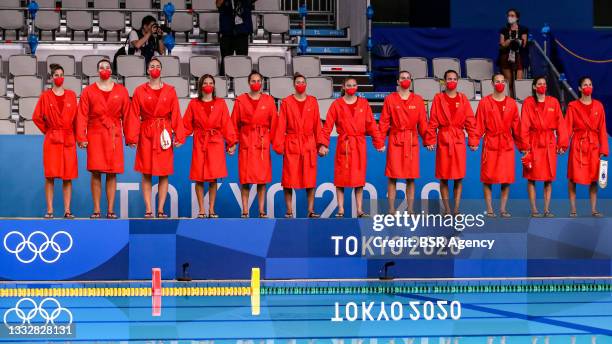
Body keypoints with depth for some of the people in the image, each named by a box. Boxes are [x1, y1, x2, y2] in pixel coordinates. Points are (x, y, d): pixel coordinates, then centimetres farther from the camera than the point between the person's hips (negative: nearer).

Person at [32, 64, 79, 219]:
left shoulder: (72, 95, 8)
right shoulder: (45, 96, 3)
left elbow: (76, 117, 10)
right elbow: (36, 117, 5)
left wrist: (76, 135, 5)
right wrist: (47, 130, 5)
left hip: (68, 140, 2)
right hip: (52, 140, -1)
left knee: (68, 176, 0)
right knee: (50, 176, -4)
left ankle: (67, 210, 3)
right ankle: (49, 210, -1)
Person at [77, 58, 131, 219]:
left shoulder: (121, 91, 8)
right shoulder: (88, 91, 5)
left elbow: (127, 115, 6)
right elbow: (82, 116, 1)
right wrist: (81, 137, -8)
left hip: (114, 136, 1)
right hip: (95, 136, -1)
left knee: (112, 174, 0)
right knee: (96, 172, -4)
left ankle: (111, 210, 4)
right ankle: (96, 210, 1)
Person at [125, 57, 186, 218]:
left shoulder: (170, 91, 6)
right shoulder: (140, 91, 4)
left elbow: (176, 115, 3)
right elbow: (134, 116, 1)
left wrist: (178, 136, -3)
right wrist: (132, 137, -6)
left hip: (164, 134, 1)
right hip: (146, 135, -1)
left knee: (164, 174, 0)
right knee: (146, 174, -1)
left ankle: (161, 210, 4)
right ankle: (148, 210, 3)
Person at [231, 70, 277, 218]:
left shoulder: (269, 101, 8)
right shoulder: (240, 100, 6)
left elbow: (274, 123, 7)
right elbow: (234, 123, 5)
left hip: (263, 142, 1)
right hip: (246, 142, -1)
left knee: (263, 178, 0)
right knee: (245, 178, -3)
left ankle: (262, 211, 5)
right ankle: (245, 211, 1)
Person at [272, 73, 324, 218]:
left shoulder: (313, 102, 7)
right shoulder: (286, 102, 2)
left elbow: (317, 125, 7)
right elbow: (281, 125, -1)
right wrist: (278, 145, -6)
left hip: (309, 145, 2)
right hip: (291, 145, -2)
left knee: (310, 179, 2)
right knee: (289, 180, -2)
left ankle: (311, 210, 7)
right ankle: (289, 211, 4)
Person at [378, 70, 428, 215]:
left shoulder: (418, 100, 8)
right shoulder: (390, 99, 3)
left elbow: (422, 122, 8)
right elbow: (384, 122, 1)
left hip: (412, 141, 2)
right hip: (395, 140, -2)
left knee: (411, 178, 3)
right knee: (392, 176, -2)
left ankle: (410, 209, 8)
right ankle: (391, 209, 2)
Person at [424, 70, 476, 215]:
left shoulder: (463, 99, 7)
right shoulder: (438, 98, 3)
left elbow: (470, 121, 6)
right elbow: (433, 121, 0)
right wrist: (430, 140, -5)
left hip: (459, 140, 1)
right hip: (443, 140, -1)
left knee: (459, 177, 1)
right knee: (443, 177, 0)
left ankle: (456, 209, 6)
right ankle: (447, 209, 6)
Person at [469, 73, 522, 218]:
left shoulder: (511, 103, 8)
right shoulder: (485, 102, 0)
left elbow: (516, 126, 10)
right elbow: (479, 124, -2)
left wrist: (521, 144, 9)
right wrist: (473, 141, -10)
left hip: (507, 145, 2)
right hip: (490, 144, -2)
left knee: (507, 178, 2)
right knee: (488, 178, -2)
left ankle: (503, 209, 10)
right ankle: (489, 209, 5)